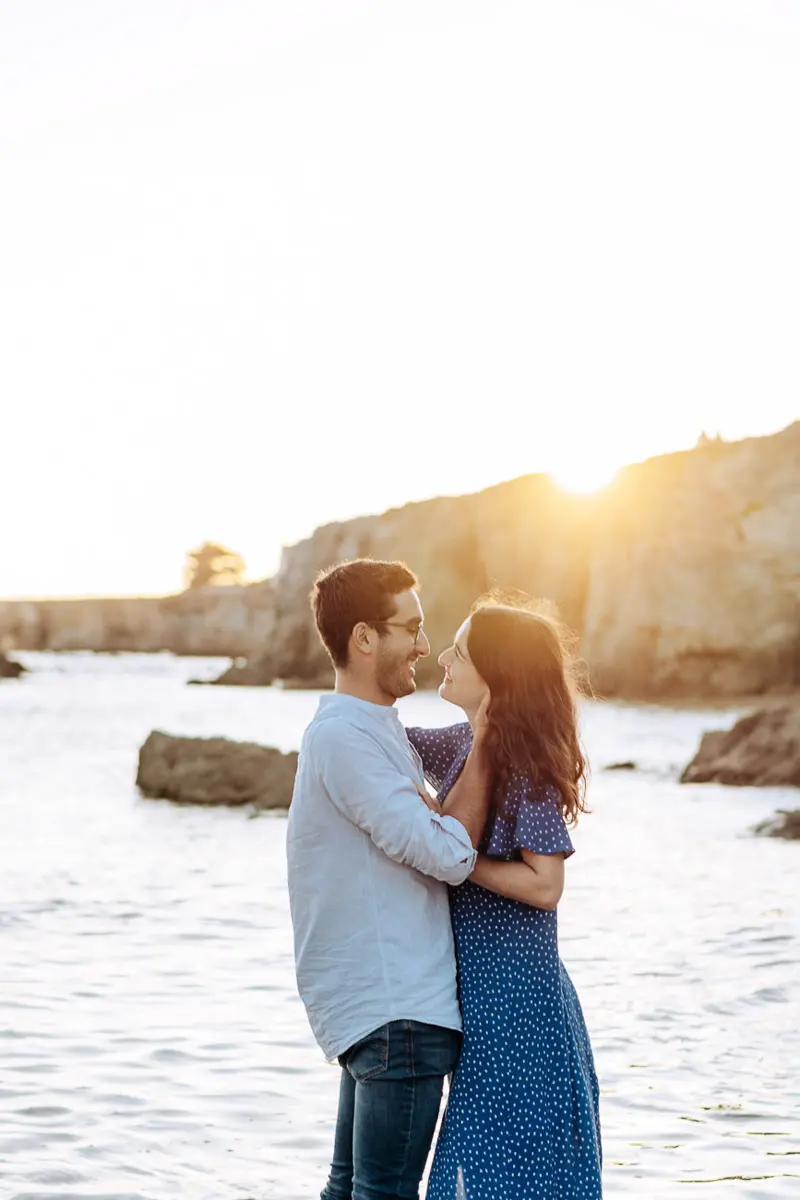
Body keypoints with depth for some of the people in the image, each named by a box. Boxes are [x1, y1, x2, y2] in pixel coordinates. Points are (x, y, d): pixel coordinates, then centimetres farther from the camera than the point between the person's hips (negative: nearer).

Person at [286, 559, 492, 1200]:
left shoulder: (375, 731, 17)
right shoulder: (345, 737, -16)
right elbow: (448, 853, -19)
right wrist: (484, 742, -10)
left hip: (376, 1005, 10)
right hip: (394, 1007, -10)